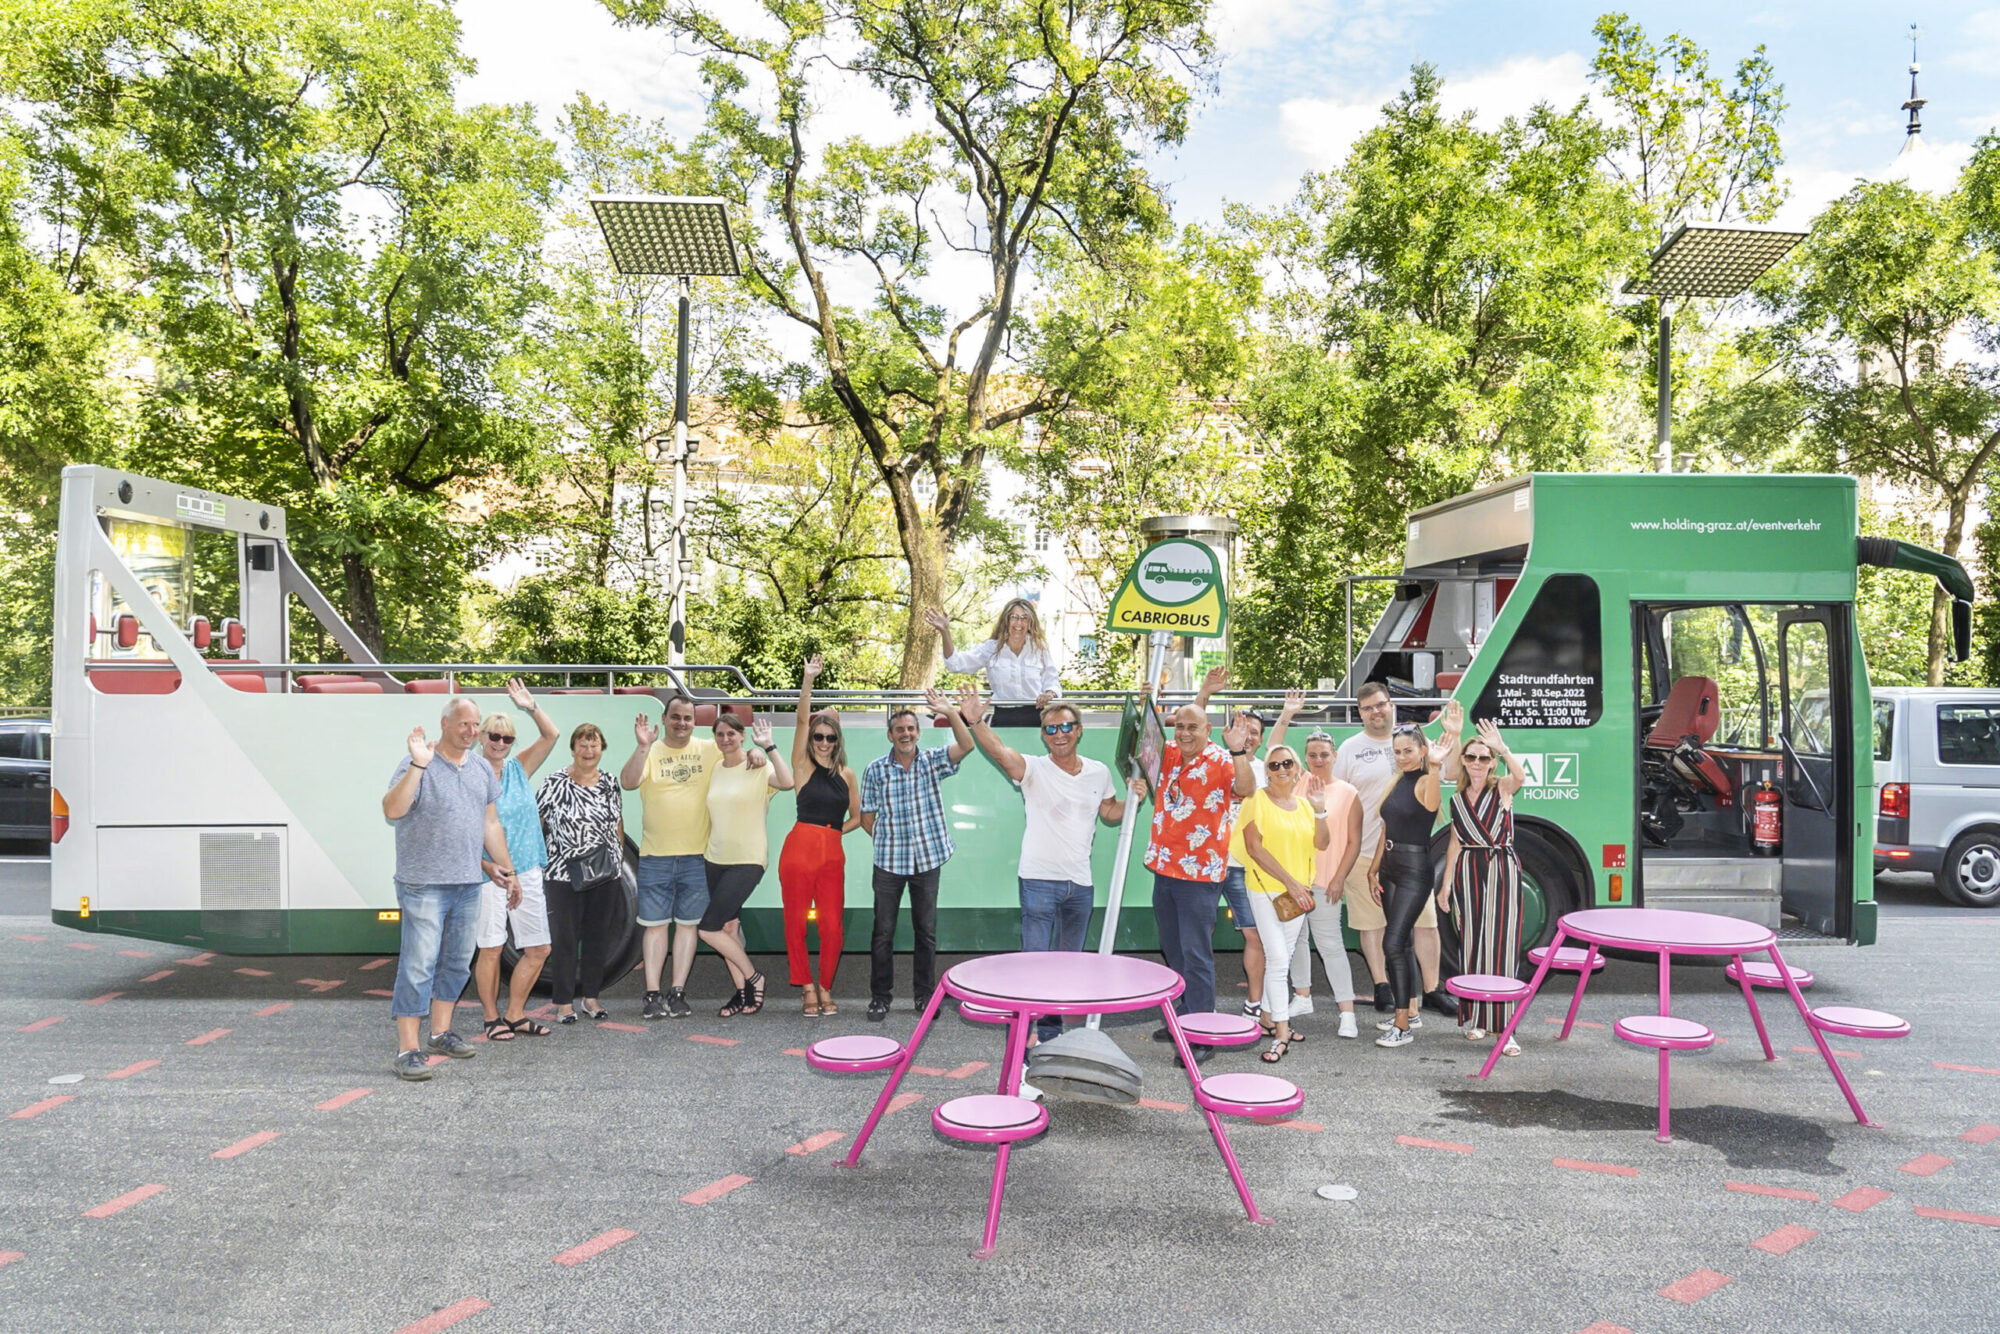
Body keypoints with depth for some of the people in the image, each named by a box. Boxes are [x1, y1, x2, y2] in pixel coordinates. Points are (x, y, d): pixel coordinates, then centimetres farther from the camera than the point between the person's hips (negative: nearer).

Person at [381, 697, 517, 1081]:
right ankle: (407, 1050, -1)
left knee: (457, 963, 14)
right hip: (424, 885, -7)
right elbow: (392, 809, -24)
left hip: (468, 884, 7)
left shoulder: (481, 769, 12)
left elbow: (490, 823, 18)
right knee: (418, 966, -6)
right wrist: (418, 764, -31)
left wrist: (507, 871, 17)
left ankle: (440, 1032, 28)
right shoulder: (417, 765, -9)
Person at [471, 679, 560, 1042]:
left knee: (539, 948, 6)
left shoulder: (518, 769, 9)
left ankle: (515, 1014, 19)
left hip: (527, 872, 6)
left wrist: (531, 707, -11)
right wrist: (488, 865, -18)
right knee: (491, 949, -2)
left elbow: (550, 735, 2)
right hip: (489, 873, -5)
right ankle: (491, 1019, 13)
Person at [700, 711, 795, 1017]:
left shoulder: (758, 768, -8)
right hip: (715, 859, 6)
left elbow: (787, 782, -29)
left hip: (748, 860, -6)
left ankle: (753, 977, 8)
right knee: (728, 927, 8)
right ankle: (742, 992, 21)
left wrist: (768, 746, -28)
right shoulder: (713, 770, 8)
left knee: (709, 928, -10)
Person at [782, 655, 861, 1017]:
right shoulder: (803, 766, 4)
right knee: (796, 922, -1)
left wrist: (836, 830, 5)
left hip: (833, 855, 3)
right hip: (800, 849, -2)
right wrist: (807, 681, -17)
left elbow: (856, 817, 22)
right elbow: (801, 720, -8)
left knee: (832, 926, 0)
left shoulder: (846, 774, 13)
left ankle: (825, 989, 17)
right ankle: (808, 989, 13)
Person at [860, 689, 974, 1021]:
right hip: (888, 861, -1)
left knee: (927, 931, 9)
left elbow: (966, 746, -18)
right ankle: (880, 996, 15)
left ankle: (925, 994, 21)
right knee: (883, 931, 4)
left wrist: (950, 713, -29)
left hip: (927, 859, 1)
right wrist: (886, 840, -1)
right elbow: (867, 817, 5)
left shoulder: (932, 761, -1)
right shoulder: (875, 770, -2)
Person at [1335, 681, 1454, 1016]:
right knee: (1372, 922, 6)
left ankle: (1432, 989, 12)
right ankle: (1381, 985, 20)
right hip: (1365, 852, -1)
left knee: (1426, 921, 1)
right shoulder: (1350, 749, 2)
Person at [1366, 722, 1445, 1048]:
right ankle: (1411, 1012, 28)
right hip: (1390, 869, 8)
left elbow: (1430, 803, -39)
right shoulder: (1396, 782, 11)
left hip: (1415, 871, -8)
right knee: (1403, 941, 16)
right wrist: (1373, 871, 14)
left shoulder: (1424, 783, -13)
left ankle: (1402, 1027, -10)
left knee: (1393, 943, -14)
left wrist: (1435, 768, -58)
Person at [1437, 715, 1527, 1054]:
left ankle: (1505, 1025, -8)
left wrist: (1501, 748, -45)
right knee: (1473, 944, 8)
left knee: (1502, 944, -9)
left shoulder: (1502, 788, -2)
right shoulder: (1457, 800, 10)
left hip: (1502, 870, -4)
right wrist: (1446, 885, 12)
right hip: (1469, 871, 4)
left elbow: (1519, 776, -28)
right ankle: (1479, 1018, 20)